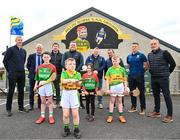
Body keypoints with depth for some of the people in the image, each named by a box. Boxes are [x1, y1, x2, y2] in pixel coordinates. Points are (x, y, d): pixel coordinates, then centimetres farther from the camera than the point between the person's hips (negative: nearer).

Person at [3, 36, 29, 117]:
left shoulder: (24, 51, 11)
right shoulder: (11, 49, -3)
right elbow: (5, 60, -1)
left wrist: (21, 68, 14)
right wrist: (9, 70, 2)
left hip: (22, 73, 5)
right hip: (13, 74, -5)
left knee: (21, 91, 9)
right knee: (11, 91, 0)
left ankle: (21, 107, 21)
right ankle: (8, 109, 10)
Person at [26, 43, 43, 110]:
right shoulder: (31, 56, 3)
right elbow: (28, 65, 9)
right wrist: (31, 71, 6)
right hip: (33, 75, 0)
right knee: (32, 91, 5)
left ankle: (40, 105, 18)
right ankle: (31, 105, 15)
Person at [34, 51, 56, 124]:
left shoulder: (52, 67, -4)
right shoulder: (39, 67, 7)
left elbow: (54, 77, -3)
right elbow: (37, 77, 11)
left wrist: (47, 81, -16)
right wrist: (36, 85, 8)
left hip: (49, 85, -3)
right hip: (41, 85, 3)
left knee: (50, 101, 6)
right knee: (43, 101, 11)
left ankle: (51, 116, 14)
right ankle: (42, 116, 19)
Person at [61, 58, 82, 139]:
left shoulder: (77, 74, 2)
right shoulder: (64, 73, 0)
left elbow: (79, 84, -8)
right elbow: (63, 81, -19)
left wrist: (77, 82, -29)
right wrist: (70, 80, -32)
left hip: (74, 93, 0)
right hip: (65, 94, 0)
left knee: (75, 114, 2)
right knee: (65, 114, 4)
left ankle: (76, 129, 19)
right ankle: (66, 129, 26)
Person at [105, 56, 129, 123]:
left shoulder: (122, 69, 3)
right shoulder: (110, 69, 0)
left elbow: (125, 80, 6)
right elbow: (107, 80, -1)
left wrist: (126, 88, 3)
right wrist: (107, 89, -6)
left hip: (120, 86, 1)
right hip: (112, 86, -1)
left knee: (120, 101, 12)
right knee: (112, 101, 6)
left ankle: (121, 116, 20)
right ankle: (110, 116, 14)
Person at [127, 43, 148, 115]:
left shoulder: (141, 55, -4)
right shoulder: (129, 56, 11)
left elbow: (146, 65, -2)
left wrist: (142, 71, 5)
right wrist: (132, 70, 13)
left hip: (139, 76, -5)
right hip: (131, 76, 5)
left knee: (141, 92, 0)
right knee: (132, 92, 10)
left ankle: (143, 108, 9)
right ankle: (133, 107, 23)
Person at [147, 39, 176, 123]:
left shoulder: (164, 53, -7)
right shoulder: (149, 55, 11)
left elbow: (173, 64, -4)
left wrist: (167, 73, 3)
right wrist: (152, 72, 14)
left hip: (163, 78, -6)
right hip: (153, 78, 6)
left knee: (167, 96, -3)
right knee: (156, 95, 14)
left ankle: (169, 115, 3)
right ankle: (156, 112, 27)